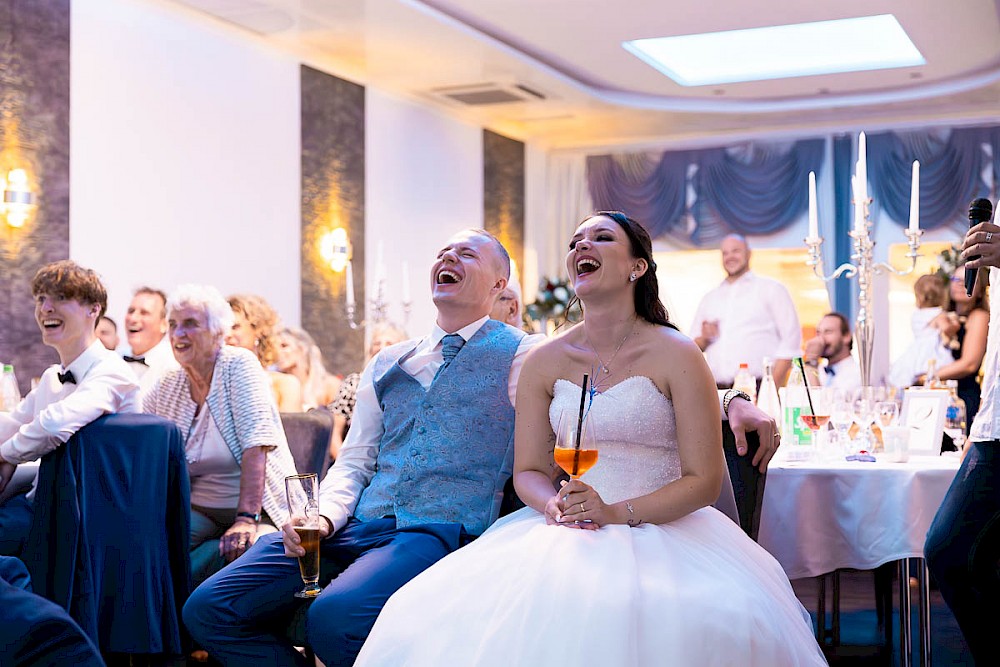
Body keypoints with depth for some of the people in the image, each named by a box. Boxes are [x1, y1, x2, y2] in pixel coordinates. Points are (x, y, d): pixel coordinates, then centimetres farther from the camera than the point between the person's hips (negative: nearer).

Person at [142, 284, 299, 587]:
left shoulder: (239, 365, -8)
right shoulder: (167, 385, 9)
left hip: (260, 510, -4)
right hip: (198, 511, 4)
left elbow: (256, 443, -19)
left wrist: (246, 519, -28)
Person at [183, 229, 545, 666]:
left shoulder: (521, 354, 5)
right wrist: (324, 517, 0)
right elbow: (353, 461, 19)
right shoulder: (387, 363, 22)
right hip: (357, 527, 6)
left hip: (439, 531, -5)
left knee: (332, 618, -35)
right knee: (207, 609, -10)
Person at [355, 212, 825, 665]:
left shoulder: (676, 357, -2)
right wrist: (555, 506, -11)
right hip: (565, 533, 3)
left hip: (662, 527, -2)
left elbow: (703, 481, -5)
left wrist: (617, 513, -18)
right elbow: (529, 470, 12)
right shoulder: (544, 362, 9)